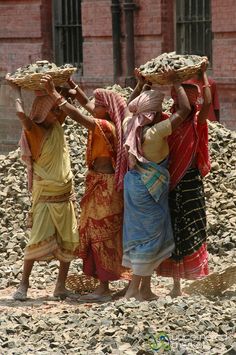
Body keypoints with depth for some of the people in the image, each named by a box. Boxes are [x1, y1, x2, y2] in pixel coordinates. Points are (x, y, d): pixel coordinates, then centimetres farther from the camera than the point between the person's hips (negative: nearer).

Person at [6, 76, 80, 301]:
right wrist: (16, 90, -17)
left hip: (66, 195, 6)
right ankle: (23, 284, -3)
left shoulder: (56, 125, 6)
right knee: (38, 240, -13)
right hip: (45, 197, -6)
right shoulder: (34, 131, -12)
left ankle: (61, 286, 9)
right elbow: (21, 114, -31)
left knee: (69, 242, 2)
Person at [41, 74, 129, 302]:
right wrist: (72, 86, 14)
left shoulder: (106, 126, -18)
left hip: (105, 186, -10)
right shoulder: (105, 123, 8)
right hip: (99, 184, 10)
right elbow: (85, 104, 22)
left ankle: (104, 290, -2)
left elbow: (77, 116, -26)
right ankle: (103, 287, 17)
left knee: (102, 234, -6)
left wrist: (54, 94, -25)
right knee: (98, 234, 12)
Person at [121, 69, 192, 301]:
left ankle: (145, 289, 22)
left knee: (141, 234, 15)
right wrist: (176, 83, -11)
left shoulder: (130, 126, -2)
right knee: (150, 237, 0)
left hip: (135, 184, 8)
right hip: (149, 190, -8)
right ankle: (134, 289, 1)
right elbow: (184, 110, -21)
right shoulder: (156, 132, -23)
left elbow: (130, 108, 22)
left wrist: (140, 84, 19)